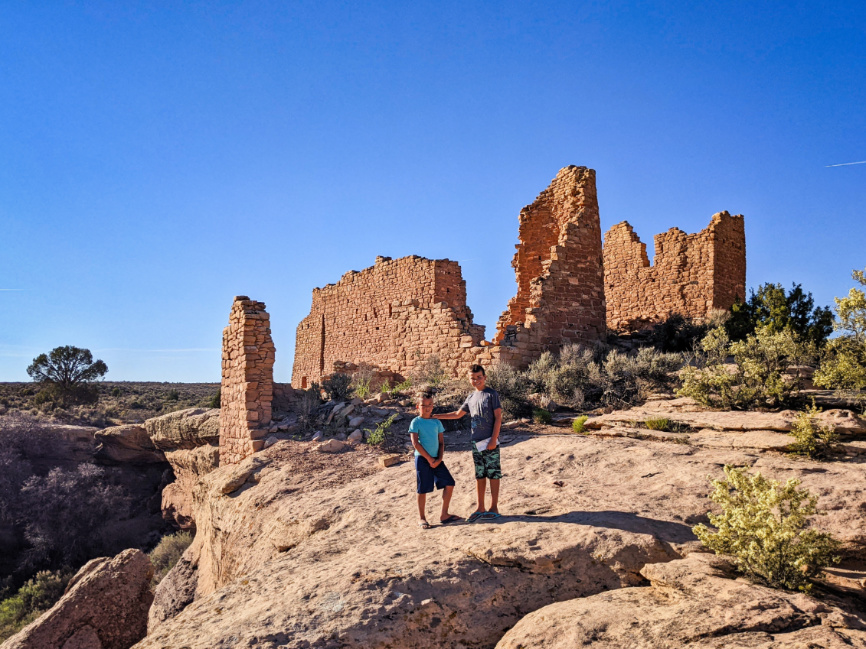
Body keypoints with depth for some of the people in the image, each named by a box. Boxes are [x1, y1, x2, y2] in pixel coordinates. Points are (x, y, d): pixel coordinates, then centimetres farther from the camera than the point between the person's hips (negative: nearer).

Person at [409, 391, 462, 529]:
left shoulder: (437, 422, 8)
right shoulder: (416, 422, -6)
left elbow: (441, 442, 8)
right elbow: (415, 443, -13)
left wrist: (439, 459, -6)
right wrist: (429, 459, -14)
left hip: (436, 459, 5)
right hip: (422, 459, -5)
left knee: (449, 484, 1)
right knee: (423, 490, 1)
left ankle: (444, 515, 14)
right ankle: (422, 519, 16)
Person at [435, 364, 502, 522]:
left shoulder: (492, 394, -4)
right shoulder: (471, 398, 13)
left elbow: (498, 417, -7)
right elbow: (458, 414, 23)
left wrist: (493, 439, -13)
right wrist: (436, 416, 20)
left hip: (490, 442, -5)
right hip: (476, 442, 5)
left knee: (493, 474, 0)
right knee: (479, 475, 10)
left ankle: (494, 508, 9)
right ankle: (480, 508, 17)